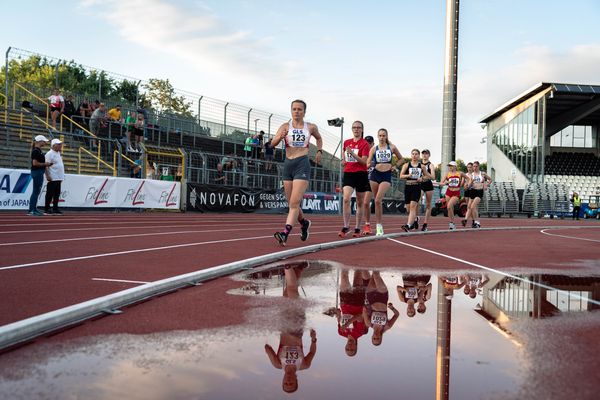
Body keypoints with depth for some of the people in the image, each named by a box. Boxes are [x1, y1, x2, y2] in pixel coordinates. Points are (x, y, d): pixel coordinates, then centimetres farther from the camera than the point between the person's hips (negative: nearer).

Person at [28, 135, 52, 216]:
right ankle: (31, 210, -5)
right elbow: (35, 163, -21)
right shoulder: (36, 151, -14)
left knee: (37, 191, 11)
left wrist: (46, 164, 11)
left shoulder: (39, 150, 16)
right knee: (36, 191, -7)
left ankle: (34, 209, 16)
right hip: (37, 172, -10)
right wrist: (45, 164, -12)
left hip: (39, 173, 10)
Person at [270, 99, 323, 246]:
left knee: (294, 202, -16)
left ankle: (285, 233, -24)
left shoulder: (311, 127, 6)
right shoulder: (285, 126, 4)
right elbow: (272, 144, -8)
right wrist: (279, 137, -27)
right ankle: (304, 223, 38)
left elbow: (319, 138, 28)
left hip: (302, 164, -3)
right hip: (288, 164, 3)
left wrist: (319, 151, 14)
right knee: (291, 202, 12)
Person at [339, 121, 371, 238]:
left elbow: (364, 161, -13)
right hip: (348, 173, 3)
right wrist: (343, 160, 7)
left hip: (361, 174, -2)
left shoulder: (364, 143, -3)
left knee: (360, 202, 5)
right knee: (346, 199, -16)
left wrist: (352, 153, -23)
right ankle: (346, 226, -11)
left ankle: (357, 229, 15)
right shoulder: (346, 142, 10)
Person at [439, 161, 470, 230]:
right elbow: (440, 183, 4)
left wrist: (468, 184, -1)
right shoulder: (448, 174, 4)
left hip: (456, 193, -3)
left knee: (449, 206, -22)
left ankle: (452, 223, -9)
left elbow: (468, 178, 14)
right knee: (450, 208, 7)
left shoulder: (460, 173, 0)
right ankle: (452, 224, 23)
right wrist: (445, 183, -17)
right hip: (449, 192, 3)